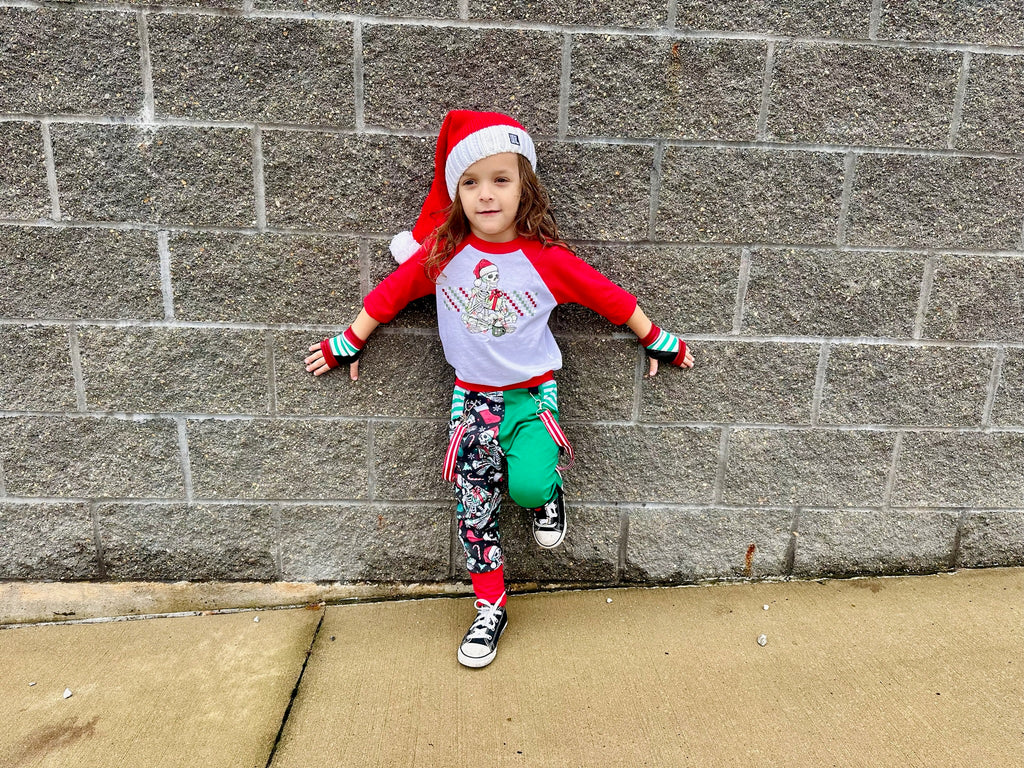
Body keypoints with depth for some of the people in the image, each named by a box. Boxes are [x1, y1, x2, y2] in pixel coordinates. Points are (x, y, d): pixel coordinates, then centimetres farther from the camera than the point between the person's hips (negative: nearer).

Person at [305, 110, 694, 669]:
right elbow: (391, 292, 6)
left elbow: (610, 297, -1)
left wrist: (657, 341, 8)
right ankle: (490, 607, 16)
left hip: (532, 390, -2)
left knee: (527, 484, -23)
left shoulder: (547, 259, -11)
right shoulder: (442, 253, -6)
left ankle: (548, 486, 15)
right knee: (474, 501, -1)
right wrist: (349, 343, 12)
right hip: (473, 394, 2)